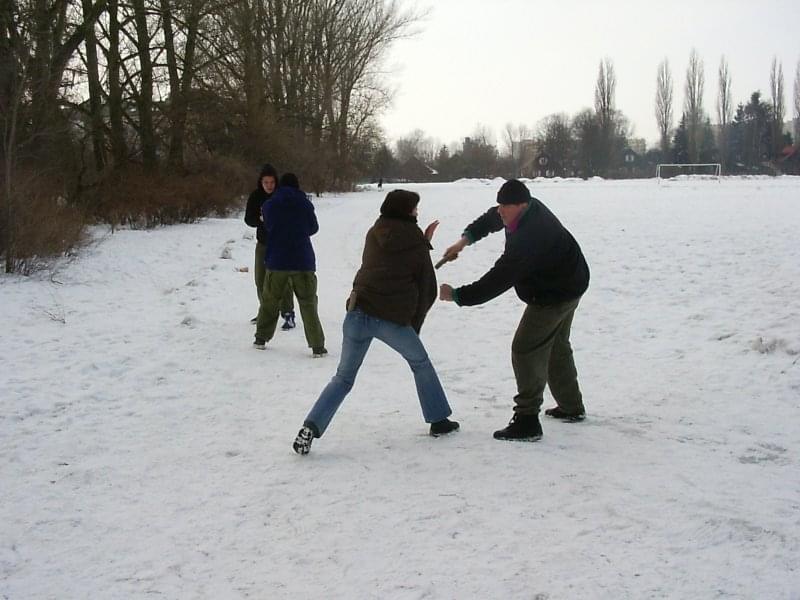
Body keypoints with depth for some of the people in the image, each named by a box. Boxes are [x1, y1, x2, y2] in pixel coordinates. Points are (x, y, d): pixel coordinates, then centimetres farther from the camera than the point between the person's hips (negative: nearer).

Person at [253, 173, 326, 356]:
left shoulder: (269, 205, 0)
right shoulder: (305, 204, -2)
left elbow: (267, 226, 11)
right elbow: (313, 228, 8)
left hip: (277, 261, 1)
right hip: (303, 262, -1)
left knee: (269, 300, 18)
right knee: (308, 303, 4)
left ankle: (261, 338, 25)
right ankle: (317, 346, -1)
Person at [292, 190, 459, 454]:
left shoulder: (374, 234, 17)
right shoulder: (415, 241, 5)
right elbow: (427, 287, 8)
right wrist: (414, 324, 16)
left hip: (358, 311, 3)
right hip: (394, 318, -3)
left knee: (343, 377, 9)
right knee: (421, 363, 22)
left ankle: (311, 427, -7)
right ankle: (439, 420, 26)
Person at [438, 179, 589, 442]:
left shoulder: (528, 238, -37)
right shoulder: (528, 208, -7)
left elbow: (498, 280, -35)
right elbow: (491, 218, 12)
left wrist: (457, 295, -27)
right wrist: (465, 239, -4)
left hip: (553, 295, -11)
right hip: (569, 284, 11)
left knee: (526, 349, -11)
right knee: (556, 346, 23)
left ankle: (527, 421, -12)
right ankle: (571, 407, 38)